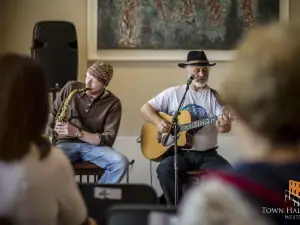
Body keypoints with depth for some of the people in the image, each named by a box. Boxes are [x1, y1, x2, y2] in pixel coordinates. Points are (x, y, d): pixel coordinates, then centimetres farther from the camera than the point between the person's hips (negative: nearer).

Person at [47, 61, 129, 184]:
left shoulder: (113, 103, -4)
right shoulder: (71, 87, 1)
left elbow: (108, 139, -11)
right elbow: (52, 112, 15)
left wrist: (77, 132, -22)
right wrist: (49, 131, -5)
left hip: (94, 146, 0)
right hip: (67, 143, 0)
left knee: (121, 163, -29)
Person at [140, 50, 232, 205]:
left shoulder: (215, 96, 6)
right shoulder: (173, 93, 5)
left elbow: (225, 126, -6)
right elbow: (145, 108, 7)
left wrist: (224, 125, -31)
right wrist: (158, 122, -13)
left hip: (207, 154, 1)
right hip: (180, 153, -1)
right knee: (164, 169, -31)